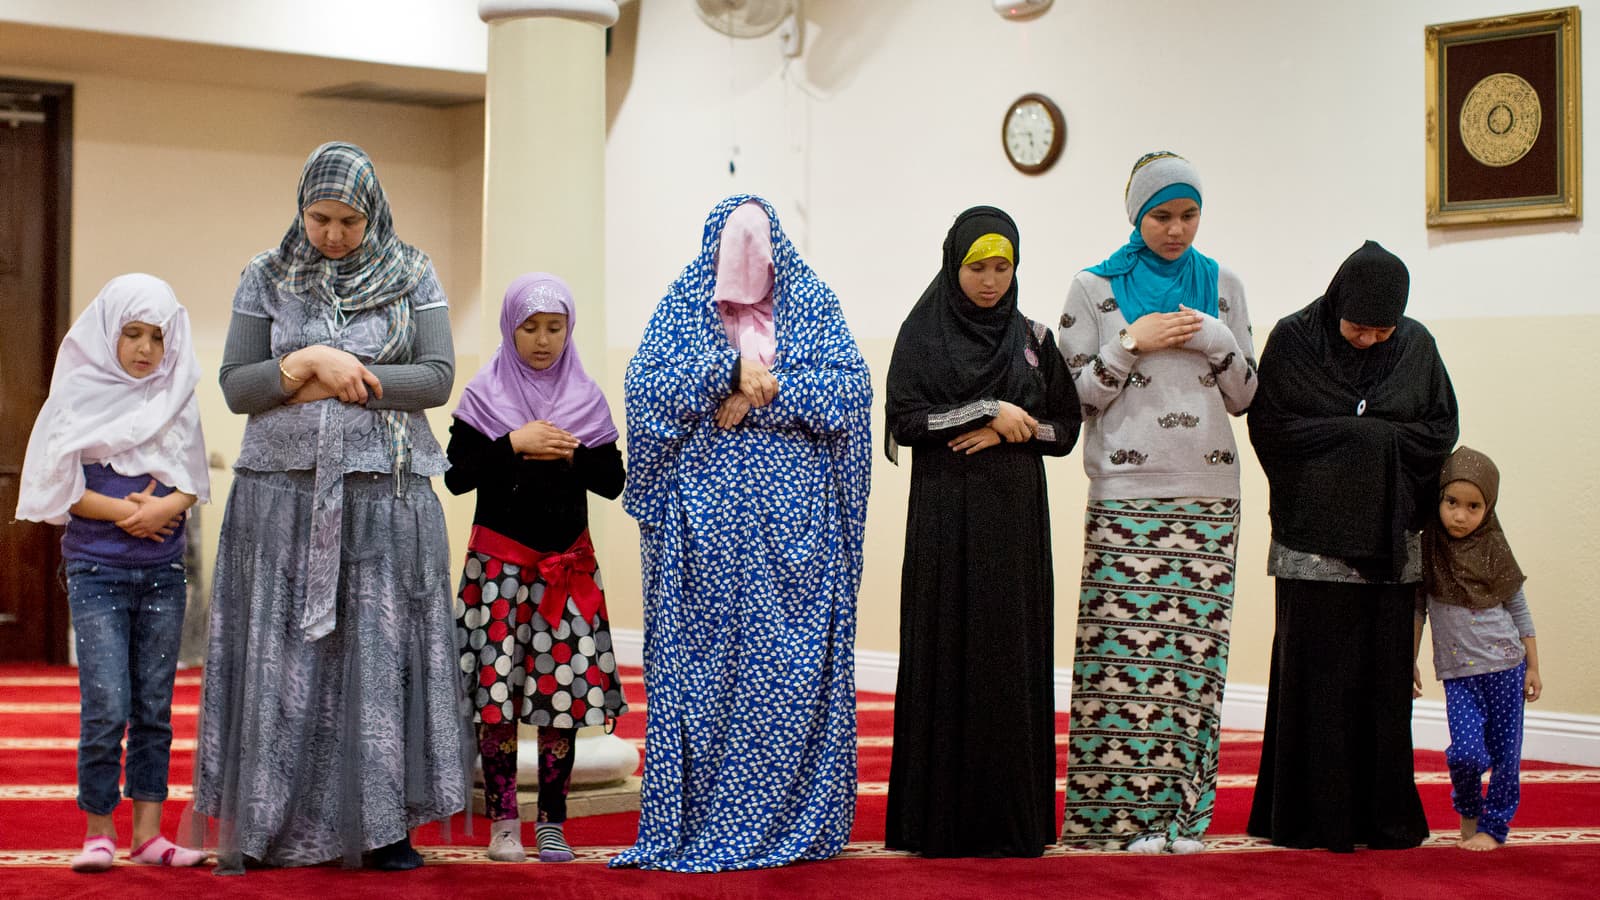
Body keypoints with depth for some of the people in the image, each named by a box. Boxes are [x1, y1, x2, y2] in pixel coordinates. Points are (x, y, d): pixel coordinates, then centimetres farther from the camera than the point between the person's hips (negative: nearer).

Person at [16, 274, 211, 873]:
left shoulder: (176, 398, 9)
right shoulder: (81, 396, -1)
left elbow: (192, 485, 5)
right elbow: (61, 489, -5)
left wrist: (163, 507, -16)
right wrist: (126, 510, -15)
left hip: (162, 572, 3)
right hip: (97, 570, -3)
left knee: (155, 706, 4)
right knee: (106, 707, -9)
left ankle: (148, 834, 8)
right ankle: (98, 830, 4)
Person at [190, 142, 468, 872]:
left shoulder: (413, 278, 5)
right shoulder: (267, 279, 7)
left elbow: (437, 377, -4)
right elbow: (236, 387, 2)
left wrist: (340, 380, -9)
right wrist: (309, 361, -12)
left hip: (386, 492, 0)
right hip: (285, 490, 1)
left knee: (381, 650, -2)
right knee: (284, 655, -1)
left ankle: (381, 824, 3)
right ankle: (273, 825, 5)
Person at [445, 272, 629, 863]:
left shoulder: (585, 398, 9)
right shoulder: (484, 394, 4)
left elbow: (613, 481, 7)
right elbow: (457, 475, -3)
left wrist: (571, 453, -9)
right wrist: (515, 445, -11)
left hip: (568, 563, 1)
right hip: (499, 560, -1)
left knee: (562, 696, -2)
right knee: (496, 692, -5)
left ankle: (552, 823, 6)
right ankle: (503, 820, 5)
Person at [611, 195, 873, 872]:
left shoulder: (812, 304, 12)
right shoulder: (685, 308, 11)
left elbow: (852, 385, -1)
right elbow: (645, 385, -3)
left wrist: (770, 388, -10)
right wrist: (729, 371, -12)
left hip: (795, 523, 0)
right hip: (707, 520, 0)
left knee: (796, 661, -3)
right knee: (704, 661, -4)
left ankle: (798, 820, 2)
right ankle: (696, 822, 1)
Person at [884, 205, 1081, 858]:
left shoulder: (1032, 338, 10)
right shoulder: (922, 332, 3)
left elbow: (1065, 428, 8)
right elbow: (904, 419, -8)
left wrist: (1008, 432, -9)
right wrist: (991, 409, -13)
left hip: (1014, 516, 2)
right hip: (945, 515, -2)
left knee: (1013, 655, 0)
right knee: (947, 654, -3)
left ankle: (1012, 816, 4)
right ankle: (942, 816, 1)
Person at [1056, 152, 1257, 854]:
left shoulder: (1221, 286, 13)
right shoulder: (1094, 289, 6)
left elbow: (1243, 395, 14)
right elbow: (1079, 394, 1)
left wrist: (1215, 339, -3)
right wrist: (1134, 341, -9)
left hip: (1207, 493, 2)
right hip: (1125, 494, -2)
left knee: (1192, 647, -2)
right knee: (1124, 647, -8)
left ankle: (1180, 811, 2)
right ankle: (1123, 810, -2)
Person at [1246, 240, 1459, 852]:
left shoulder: (1416, 348, 5)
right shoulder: (1293, 341, -3)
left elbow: (1441, 431, 4)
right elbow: (1269, 427, -9)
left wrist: (1360, 434, -10)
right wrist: (1372, 434, -11)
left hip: (1386, 539, 3)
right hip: (1315, 537, -3)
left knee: (1384, 679, 4)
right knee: (1314, 676, -2)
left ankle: (1383, 817, 11)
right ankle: (1312, 818, 4)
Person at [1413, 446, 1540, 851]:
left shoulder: (1493, 552, 0)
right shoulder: (1426, 554, -2)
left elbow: (1519, 610, 9)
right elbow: (1416, 610, 9)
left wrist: (1533, 666, 10)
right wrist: (1410, 662, 9)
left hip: (1505, 667, 1)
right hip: (1458, 673, -1)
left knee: (1505, 754, 3)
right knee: (1467, 751, -14)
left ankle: (1494, 825, 20)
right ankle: (1468, 810, 14)